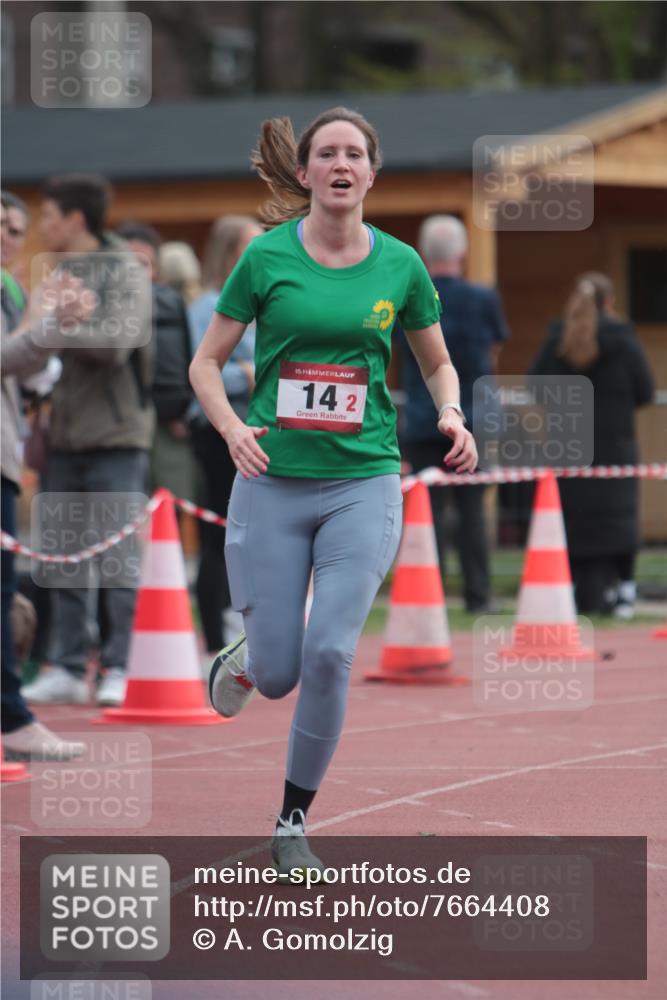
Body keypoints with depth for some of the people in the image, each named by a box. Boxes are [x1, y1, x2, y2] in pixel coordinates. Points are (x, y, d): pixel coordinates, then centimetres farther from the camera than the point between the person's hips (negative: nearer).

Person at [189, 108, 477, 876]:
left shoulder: (400, 265, 3)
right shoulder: (267, 257, -3)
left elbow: (438, 363, 17)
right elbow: (205, 363, 3)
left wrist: (451, 415, -4)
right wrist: (231, 427, -15)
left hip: (362, 484, 1)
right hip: (272, 484, -1)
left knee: (329, 655, -14)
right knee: (277, 674, 0)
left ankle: (292, 826, 3)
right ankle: (244, 657, 40)